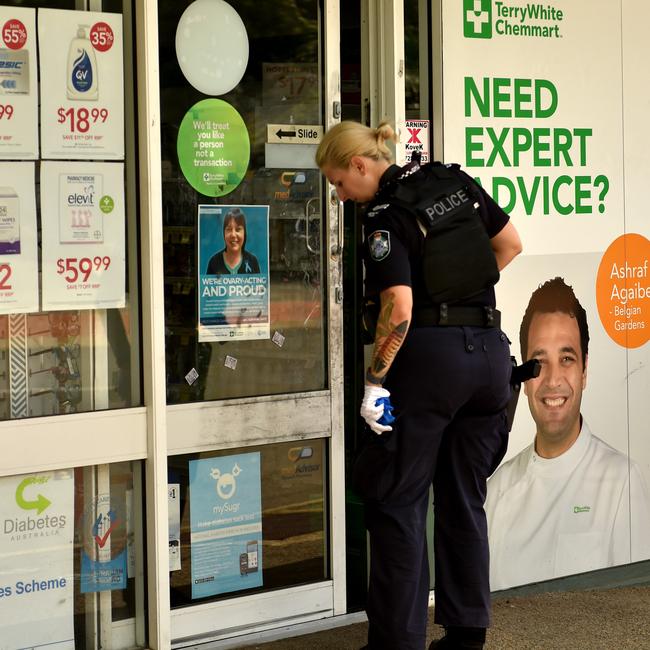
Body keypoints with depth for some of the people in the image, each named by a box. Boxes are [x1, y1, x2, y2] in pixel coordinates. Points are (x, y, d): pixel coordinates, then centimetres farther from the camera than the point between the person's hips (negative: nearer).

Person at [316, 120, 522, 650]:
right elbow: (511, 245, 16)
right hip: (490, 351, 7)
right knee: (465, 498, 15)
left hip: (430, 354, -7)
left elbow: (400, 311, -19)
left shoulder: (384, 217, -11)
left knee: (398, 502, 3)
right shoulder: (457, 182, 8)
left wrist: (375, 381, -13)